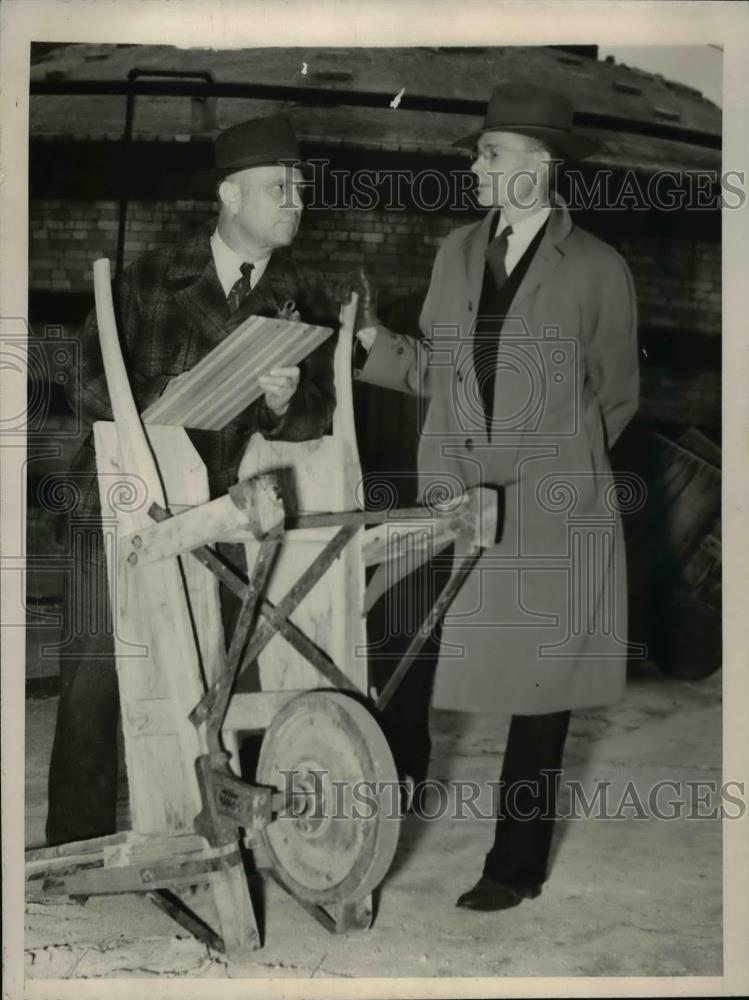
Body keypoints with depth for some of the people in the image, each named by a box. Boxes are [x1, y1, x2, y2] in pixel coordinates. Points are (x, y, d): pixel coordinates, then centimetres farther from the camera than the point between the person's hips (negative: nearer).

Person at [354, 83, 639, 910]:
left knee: (540, 698, 9)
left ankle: (517, 866, 25)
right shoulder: (457, 251, 8)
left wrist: (547, 463, 4)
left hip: (551, 523, -3)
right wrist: (373, 339, -2)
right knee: (408, 681, 0)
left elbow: (614, 398, 5)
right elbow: (438, 370, 12)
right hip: (454, 507, 3)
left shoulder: (598, 270, -4)